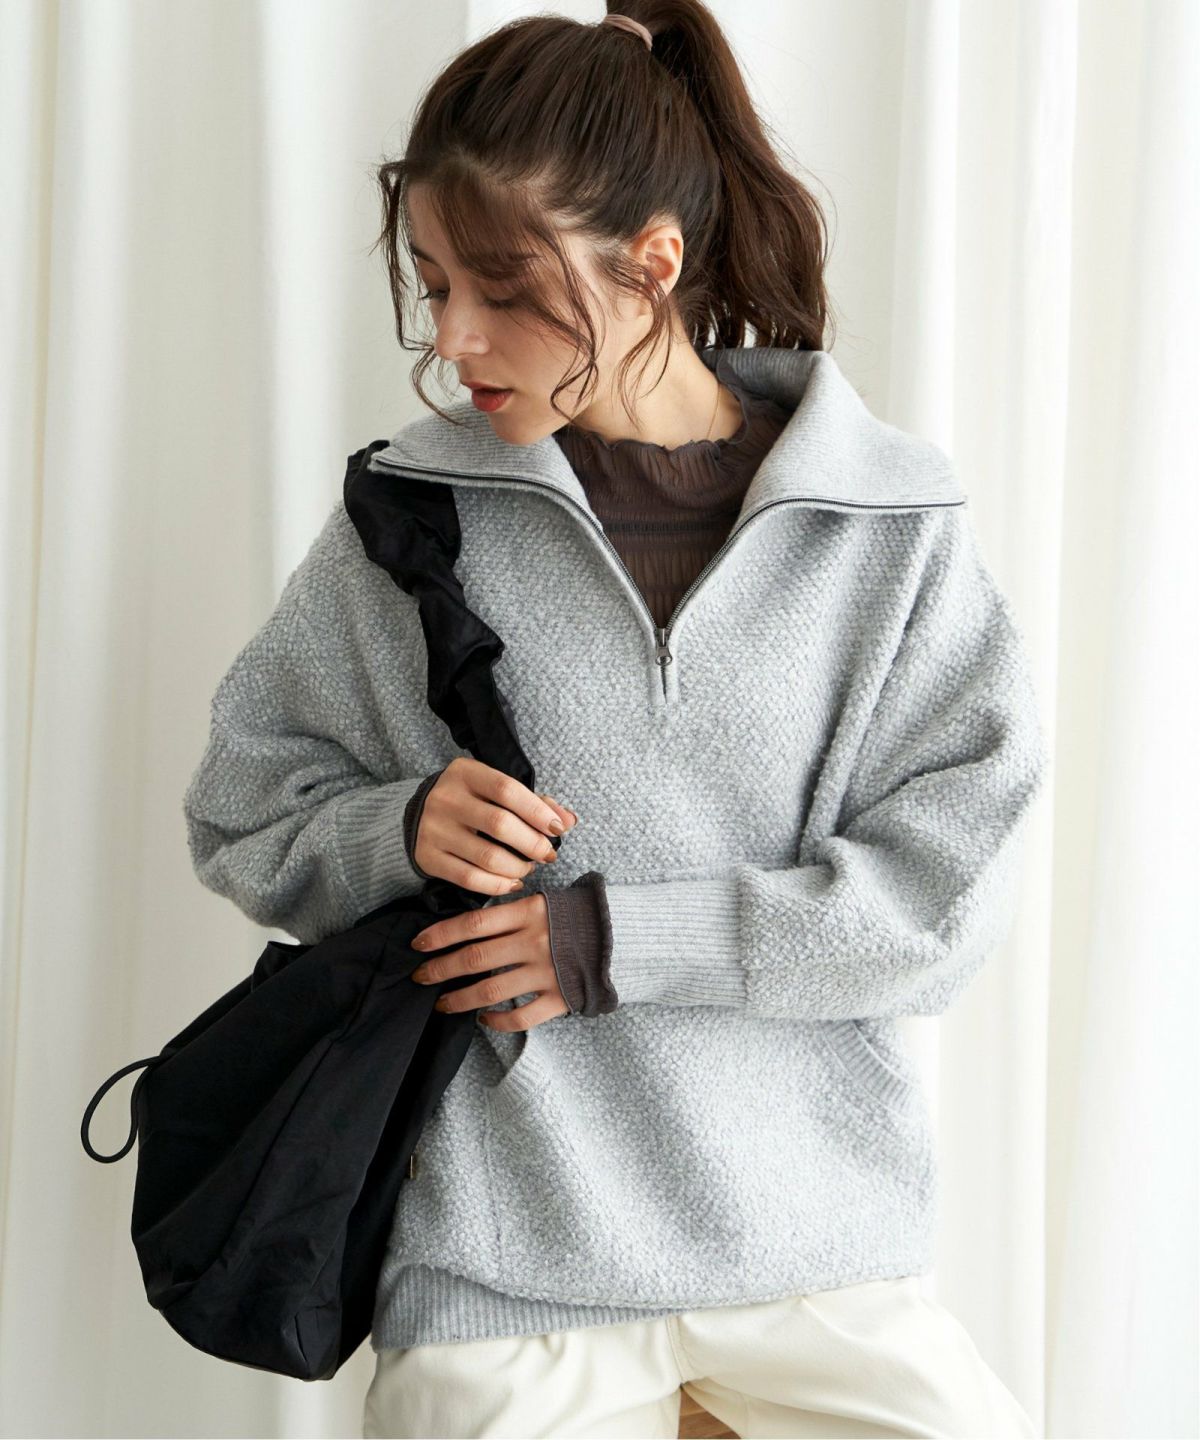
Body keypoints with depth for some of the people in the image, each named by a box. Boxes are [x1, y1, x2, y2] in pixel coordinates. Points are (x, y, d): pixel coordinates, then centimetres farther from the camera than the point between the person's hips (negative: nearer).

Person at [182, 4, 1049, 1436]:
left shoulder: (890, 525, -3)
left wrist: (617, 940, -13)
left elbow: (947, 893, -6)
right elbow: (243, 809, 7)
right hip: (501, 1256, 0)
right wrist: (403, 831, -14)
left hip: (815, 1236, 1)